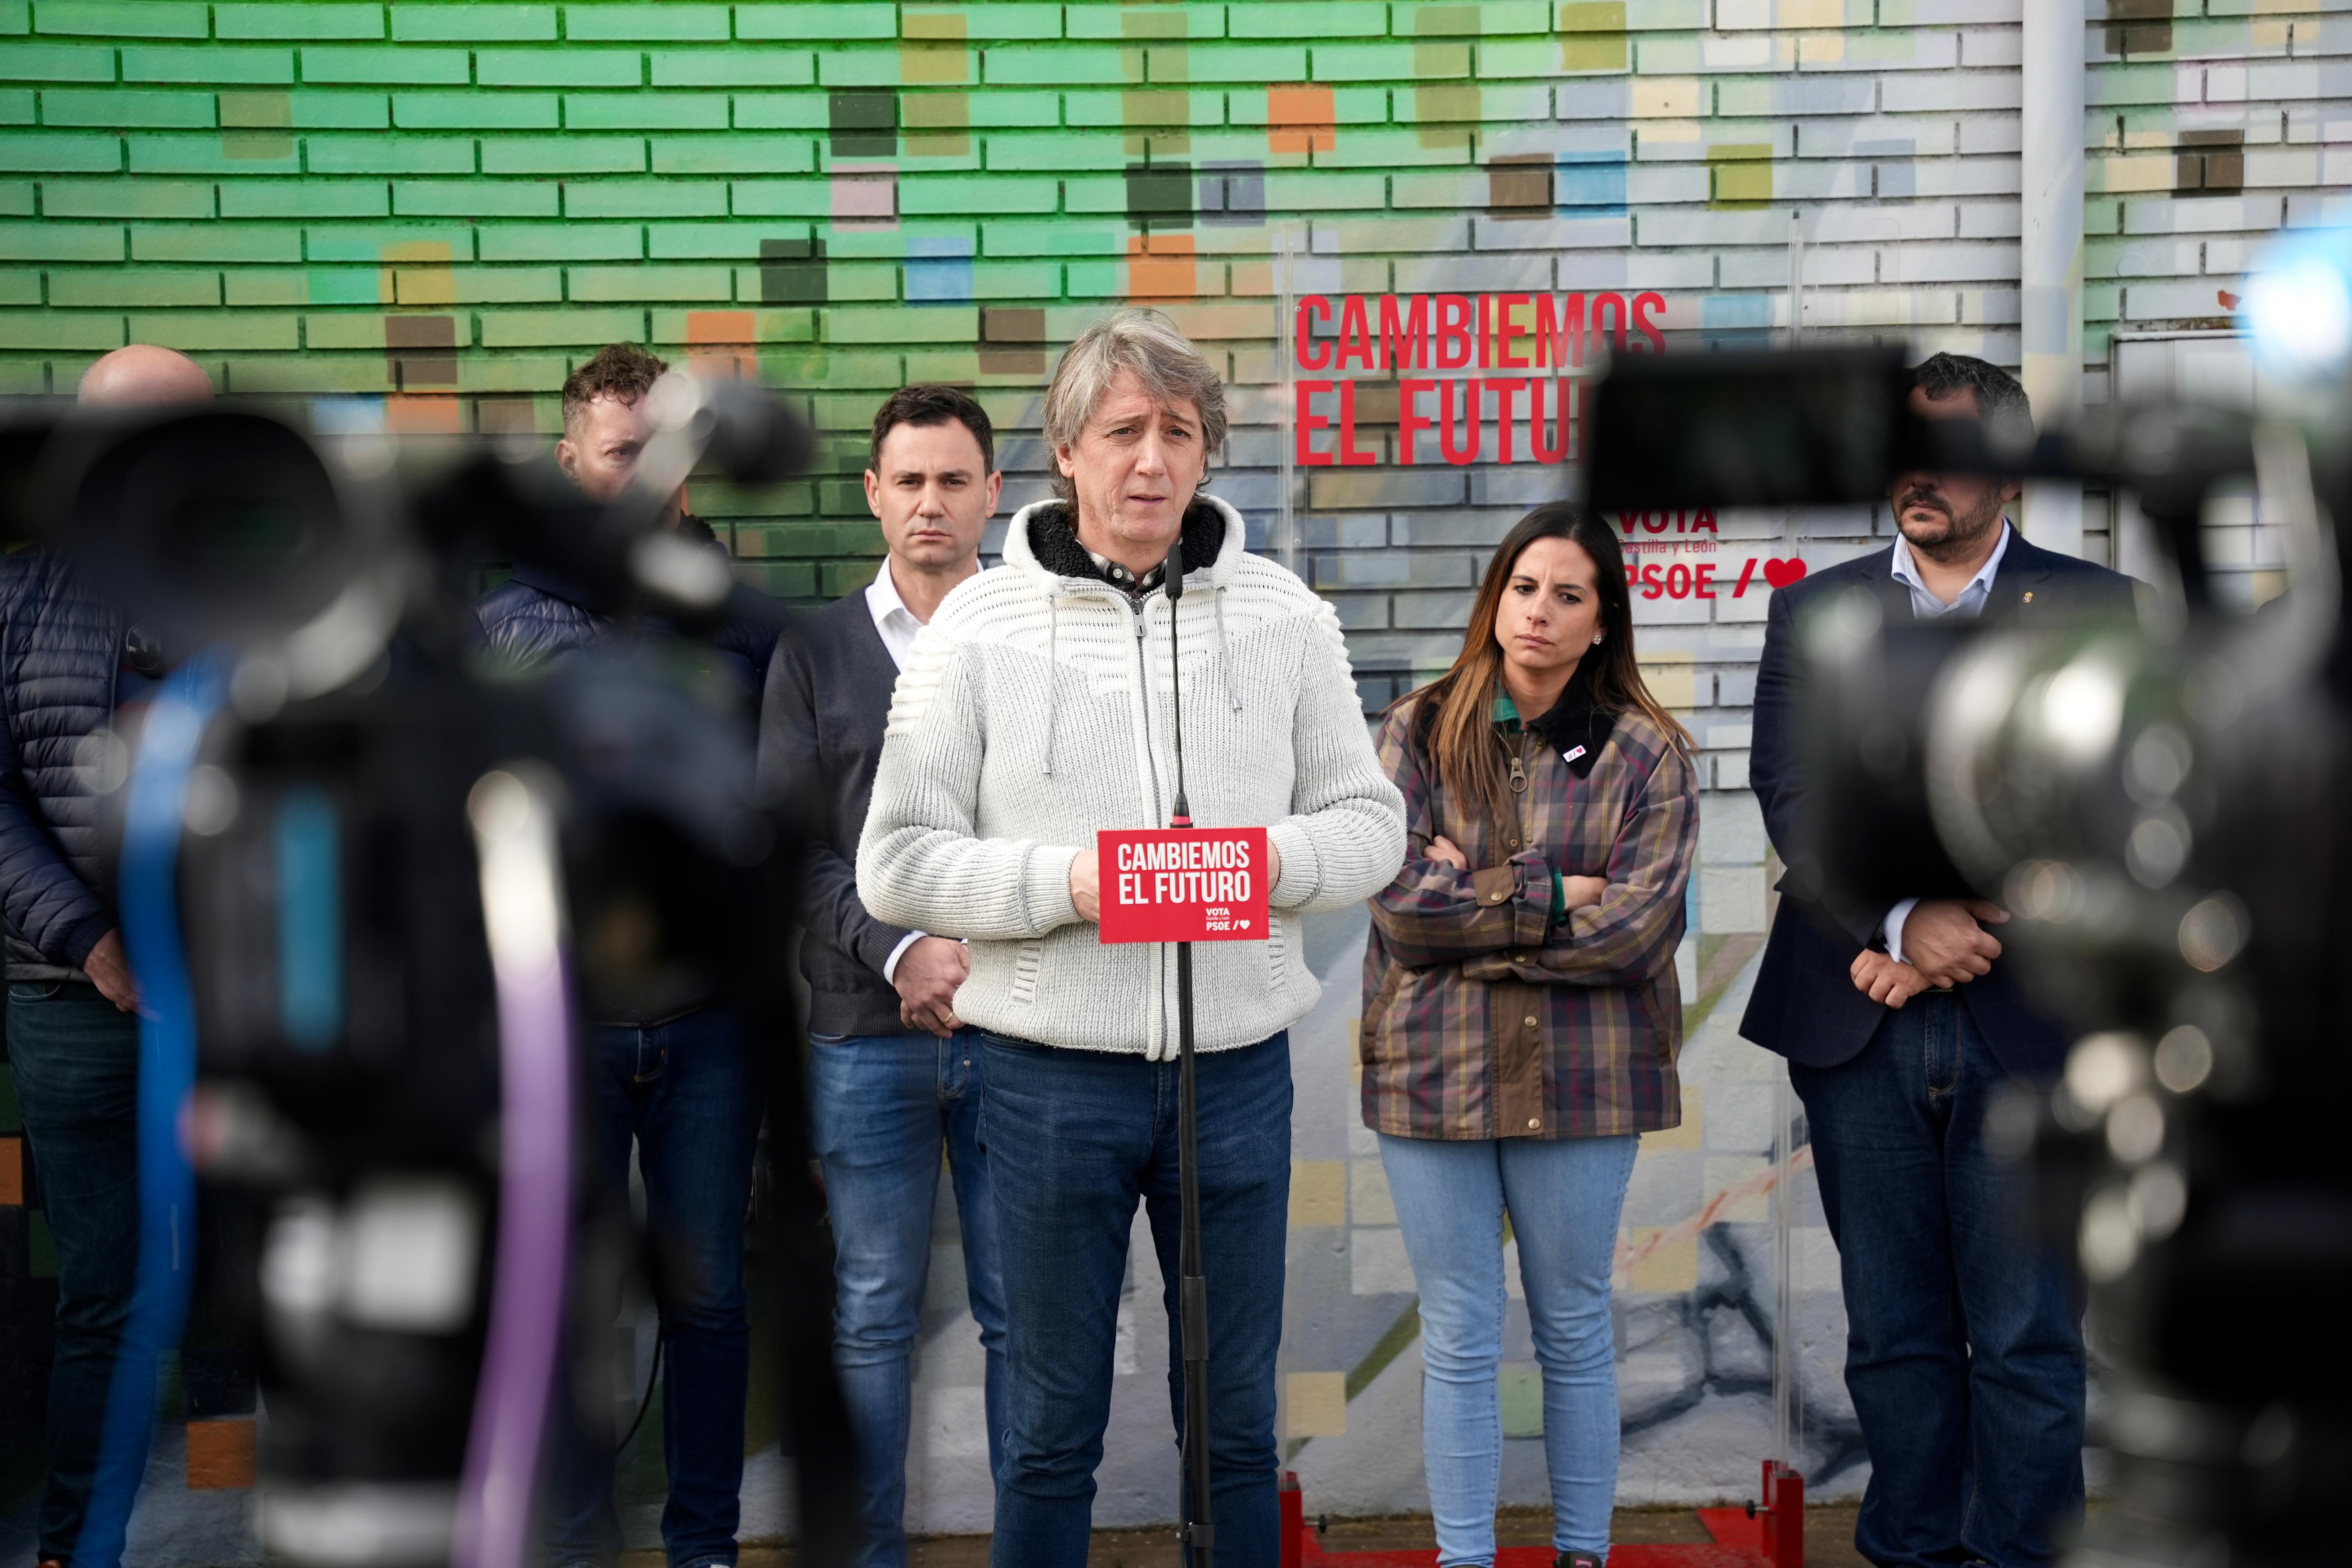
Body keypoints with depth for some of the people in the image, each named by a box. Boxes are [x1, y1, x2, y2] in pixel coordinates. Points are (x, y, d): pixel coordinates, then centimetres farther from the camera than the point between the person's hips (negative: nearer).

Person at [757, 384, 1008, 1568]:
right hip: (866, 1033, 1)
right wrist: (898, 950, -12)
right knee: (873, 1319, 7)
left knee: (1023, 1314, 5)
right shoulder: (816, 653, 8)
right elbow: (792, 847, 2)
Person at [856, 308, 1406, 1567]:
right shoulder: (979, 627, -2)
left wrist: (1277, 859, -13)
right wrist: (1068, 881, -17)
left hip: (1237, 1062, 2)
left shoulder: (1284, 616, 5)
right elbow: (897, 863, -3)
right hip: (1052, 1072, -2)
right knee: (1052, 1423, 10)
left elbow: (1371, 827, 9)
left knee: (1234, 1414, 14)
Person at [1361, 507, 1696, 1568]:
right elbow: (1398, 896, -10)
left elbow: (1638, 929, -12)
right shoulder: (1416, 733, 2)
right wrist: (1550, 896, -12)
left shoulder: (1645, 754, -1)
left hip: (1582, 1077, 0)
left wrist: (1472, 909, -11)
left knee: (1575, 1333, 12)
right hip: (1432, 1071, 1)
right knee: (1458, 1342, 9)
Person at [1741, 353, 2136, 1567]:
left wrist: (1969, 939, -11)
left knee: (2026, 1343, 3)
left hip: (2023, 1025, -2)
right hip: (1857, 1026, 2)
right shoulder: (1815, 610, 10)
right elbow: (1789, 794, -1)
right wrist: (1901, 924, -15)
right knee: (1893, 1333, 10)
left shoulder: (2095, 610, 5)